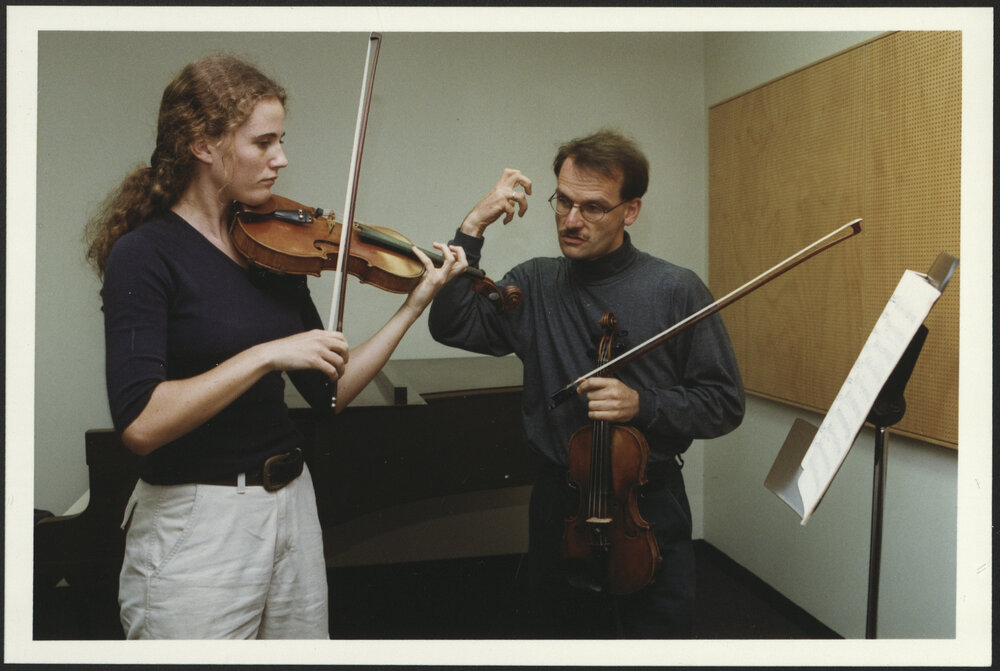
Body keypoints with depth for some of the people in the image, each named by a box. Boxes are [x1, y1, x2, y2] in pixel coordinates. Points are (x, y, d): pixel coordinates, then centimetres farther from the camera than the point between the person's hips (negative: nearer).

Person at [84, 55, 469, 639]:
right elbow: (140, 423, -22)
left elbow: (330, 391, 4)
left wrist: (416, 304, -1)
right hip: (196, 526, -6)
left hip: (293, 505, 6)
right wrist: (266, 353, -25)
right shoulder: (144, 254, -12)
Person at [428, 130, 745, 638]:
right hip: (557, 506, 2)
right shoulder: (533, 285, 1)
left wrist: (643, 405, -20)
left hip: (651, 508, -2)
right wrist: (473, 226, -13)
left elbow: (725, 404, -4)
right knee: (556, 634, 18)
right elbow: (450, 326, -11)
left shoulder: (676, 290, -6)